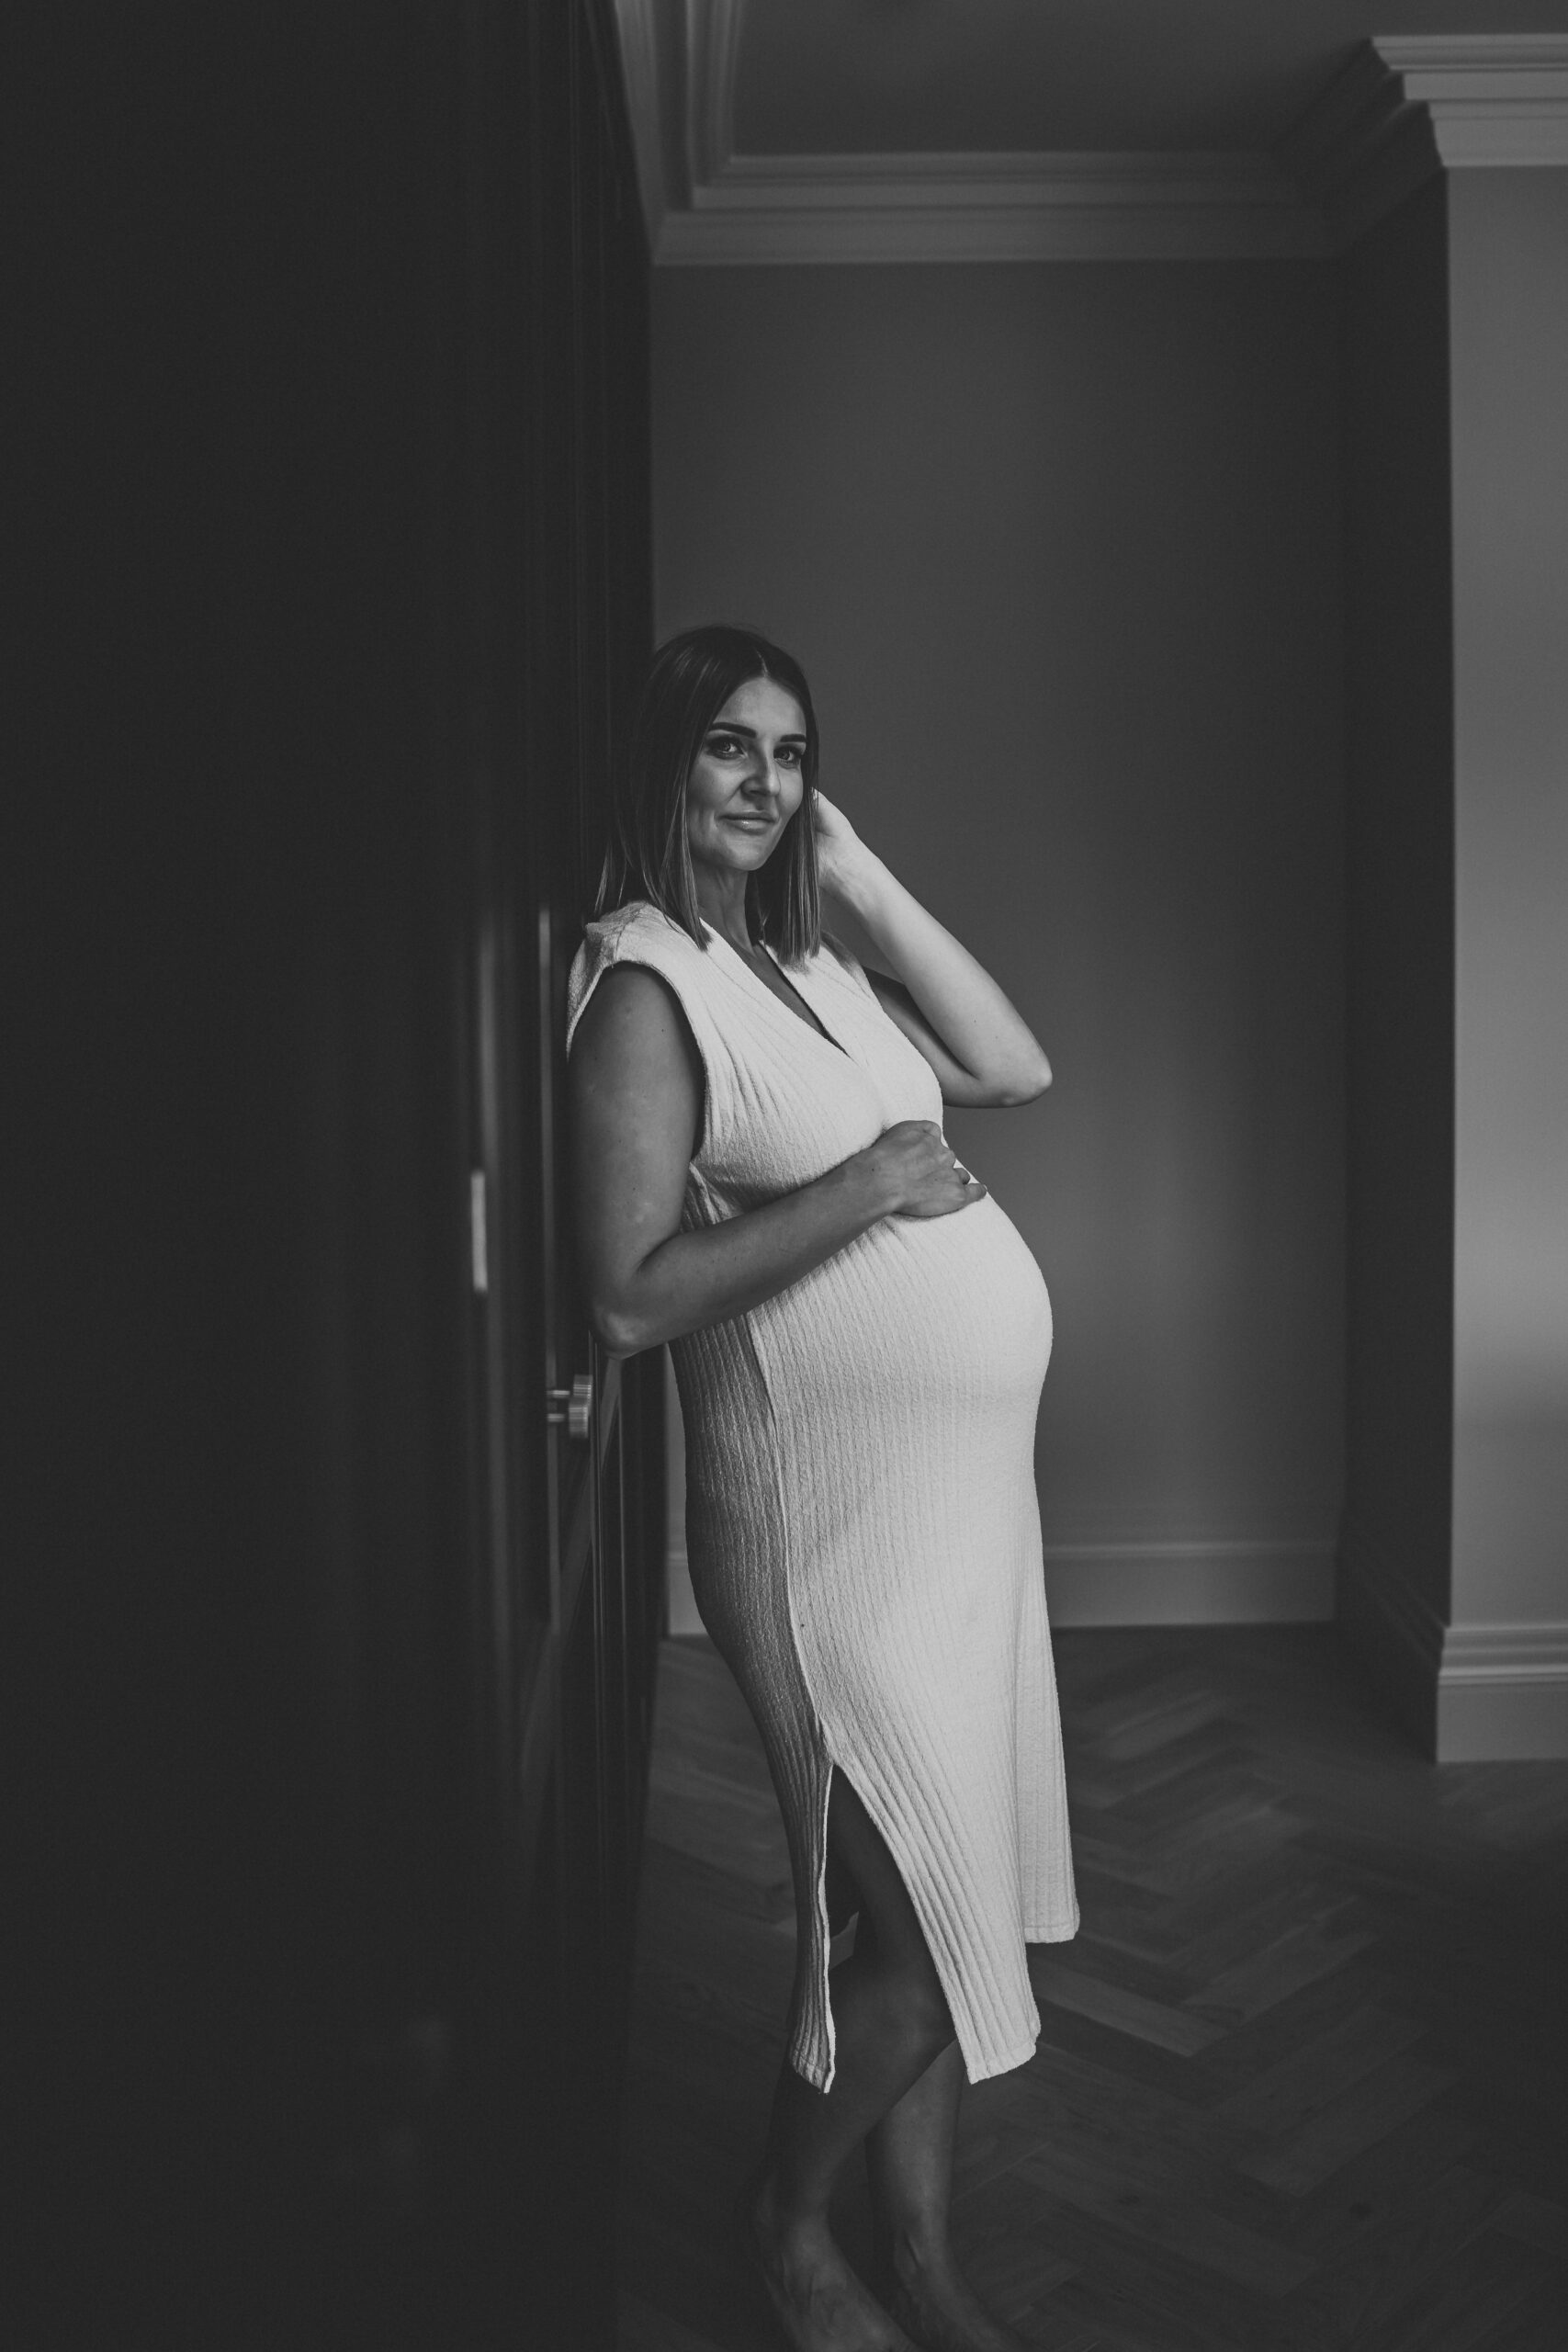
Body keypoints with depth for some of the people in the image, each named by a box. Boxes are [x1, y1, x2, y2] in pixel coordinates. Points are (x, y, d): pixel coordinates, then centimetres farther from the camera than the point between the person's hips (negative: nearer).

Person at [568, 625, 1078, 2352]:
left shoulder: (815, 956, 11)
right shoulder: (647, 985, -13)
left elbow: (1015, 1068, 7)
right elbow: (629, 1299, -20)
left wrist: (862, 874, 4)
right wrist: (866, 1185, -21)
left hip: (961, 1487, 8)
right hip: (829, 1516, -8)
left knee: (948, 1908, 16)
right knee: (917, 1923, 0)